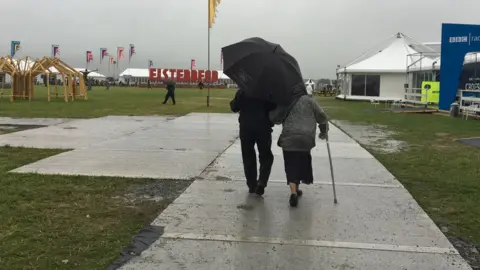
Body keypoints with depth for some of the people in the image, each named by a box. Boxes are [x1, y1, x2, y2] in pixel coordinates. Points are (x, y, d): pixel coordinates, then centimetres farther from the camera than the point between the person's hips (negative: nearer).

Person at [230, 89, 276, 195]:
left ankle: (252, 185, 14)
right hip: (263, 128, -1)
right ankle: (262, 182, -7)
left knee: (248, 157, 11)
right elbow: (274, 108, -3)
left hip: (246, 128, 1)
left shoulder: (242, 91, -2)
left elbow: (234, 107, 3)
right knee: (266, 156, 11)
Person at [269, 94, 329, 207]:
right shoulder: (309, 100, 10)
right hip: (306, 139, 0)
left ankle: (293, 191, -16)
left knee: (291, 166, 2)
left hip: (288, 139, 0)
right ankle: (296, 189, 29)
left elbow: (274, 118, 12)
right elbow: (322, 117, 9)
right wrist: (324, 132, 24)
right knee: (302, 164, 18)